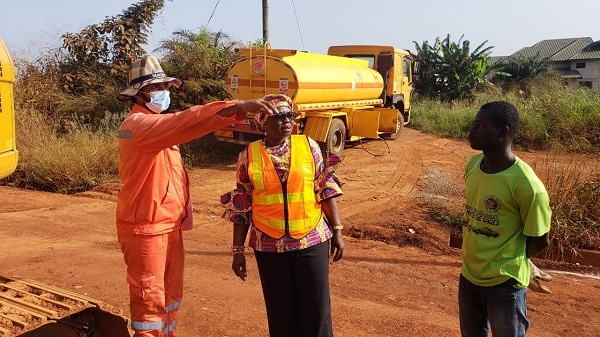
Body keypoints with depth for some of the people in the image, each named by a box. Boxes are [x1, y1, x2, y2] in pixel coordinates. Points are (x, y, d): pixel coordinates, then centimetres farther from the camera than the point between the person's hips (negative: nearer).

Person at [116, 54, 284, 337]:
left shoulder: (155, 124, 15)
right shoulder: (138, 123, -18)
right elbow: (184, 123, -36)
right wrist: (238, 107, -46)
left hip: (169, 224, 10)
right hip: (145, 229, -9)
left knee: (170, 294, 20)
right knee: (150, 300, 3)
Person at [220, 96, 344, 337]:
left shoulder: (309, 146, -2)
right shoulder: (248, 155, -2)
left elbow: (326, 190, 3)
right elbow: (241, 207, 2)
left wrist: (337, 231, 0)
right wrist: (238, 250, 2)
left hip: (312, 241, 0)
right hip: (269, 246, 0)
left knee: (316, 308, 7)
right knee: (280, 311, 12)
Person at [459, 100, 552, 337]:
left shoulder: (526, 184, -24)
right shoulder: (472, 165, -5)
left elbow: (539, 241, -13)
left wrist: (507, 262, 0)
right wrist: (475, 254, 10)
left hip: (504, 282, -6)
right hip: (469, 275, 6)